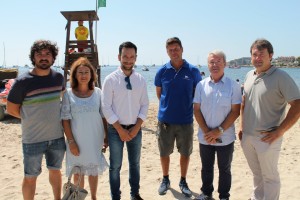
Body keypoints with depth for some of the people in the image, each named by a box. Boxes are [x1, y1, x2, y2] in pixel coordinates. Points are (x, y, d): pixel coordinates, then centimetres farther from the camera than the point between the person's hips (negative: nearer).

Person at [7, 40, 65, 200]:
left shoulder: (58, 78, -2)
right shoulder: (22, 81, -14)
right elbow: (11, 109, -6)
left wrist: (50, 117, 9)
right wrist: (33, 120, 1)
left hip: (57, 137, 4)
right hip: (33, 139, -4)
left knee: (55, 170, 20)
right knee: (30, 177, 9)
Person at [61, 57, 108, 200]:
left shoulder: (98, 92, -1)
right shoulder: (68, 94, -7)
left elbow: (104, 116, 4)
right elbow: (65, 119, -7)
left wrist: (106, 136, 3)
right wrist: (71, 141, -10)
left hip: (95, 139, 2)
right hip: (77, 140, -1)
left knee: (93, 170, 15)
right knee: (78, 172, 12)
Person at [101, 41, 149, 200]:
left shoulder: (141, 79, 0)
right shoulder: (110, 79, -9)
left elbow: (144, 105, 2)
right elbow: (106, 107, -11)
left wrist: (136, 127, -8)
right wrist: (120, 129, -13)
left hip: (135, 129, 3)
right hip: (116, 129, -3)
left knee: (135, 163, 17)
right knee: (115, 166, 7)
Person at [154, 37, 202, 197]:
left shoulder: (193, 71, -4)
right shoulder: (162, 71, -2)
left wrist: (185, 106, 6)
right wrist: (168, 106, 11)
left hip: (186, 120, 0)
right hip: (165, 120, 1)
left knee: (185, 153, 11)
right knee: (164, 153, 12)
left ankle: (183, 182, 31)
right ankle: (165, 180, 33)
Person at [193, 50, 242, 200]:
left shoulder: (233, 86, -7)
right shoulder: (201, 85, 0)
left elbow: (235, 111, -9)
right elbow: (197, 110, 0)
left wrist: (219, 130, -15)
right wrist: (206, 131, -10)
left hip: (225, 138, -2)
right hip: (205, 137, 2)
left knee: (225, 169, 13)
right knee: (206, 168, 17)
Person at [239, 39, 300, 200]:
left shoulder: (281, 77, -14)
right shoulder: (249, 76, 7)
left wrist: (279, 131, -18)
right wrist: (242, 126, 12)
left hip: (267, 138, -6)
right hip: (247, 136, 6)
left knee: (270, 176, 9)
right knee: (256, 173, 23)